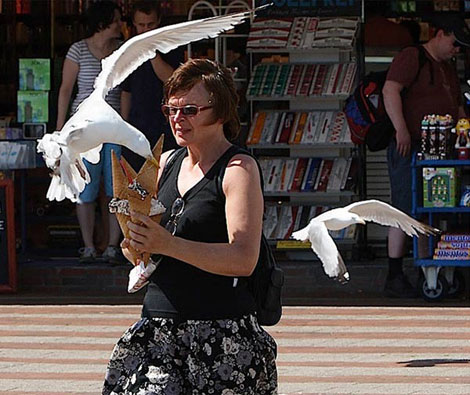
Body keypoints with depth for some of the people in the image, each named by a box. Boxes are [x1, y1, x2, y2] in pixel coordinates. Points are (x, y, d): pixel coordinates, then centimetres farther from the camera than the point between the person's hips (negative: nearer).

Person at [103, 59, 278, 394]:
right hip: (158, 324, 6)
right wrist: (136, 247, 0)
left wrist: (167, 244, -23)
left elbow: (244, 259, -16)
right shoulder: (167, 162, 15)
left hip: (221, 328, -5)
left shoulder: (239, 168, -5)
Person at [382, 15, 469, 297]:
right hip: (409, 147, -9)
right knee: (405, 212, -10)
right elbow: (391, 90, -17)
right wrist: (401, 129, -26)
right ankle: (395, 278, -8)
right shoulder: (412, 57, -4)